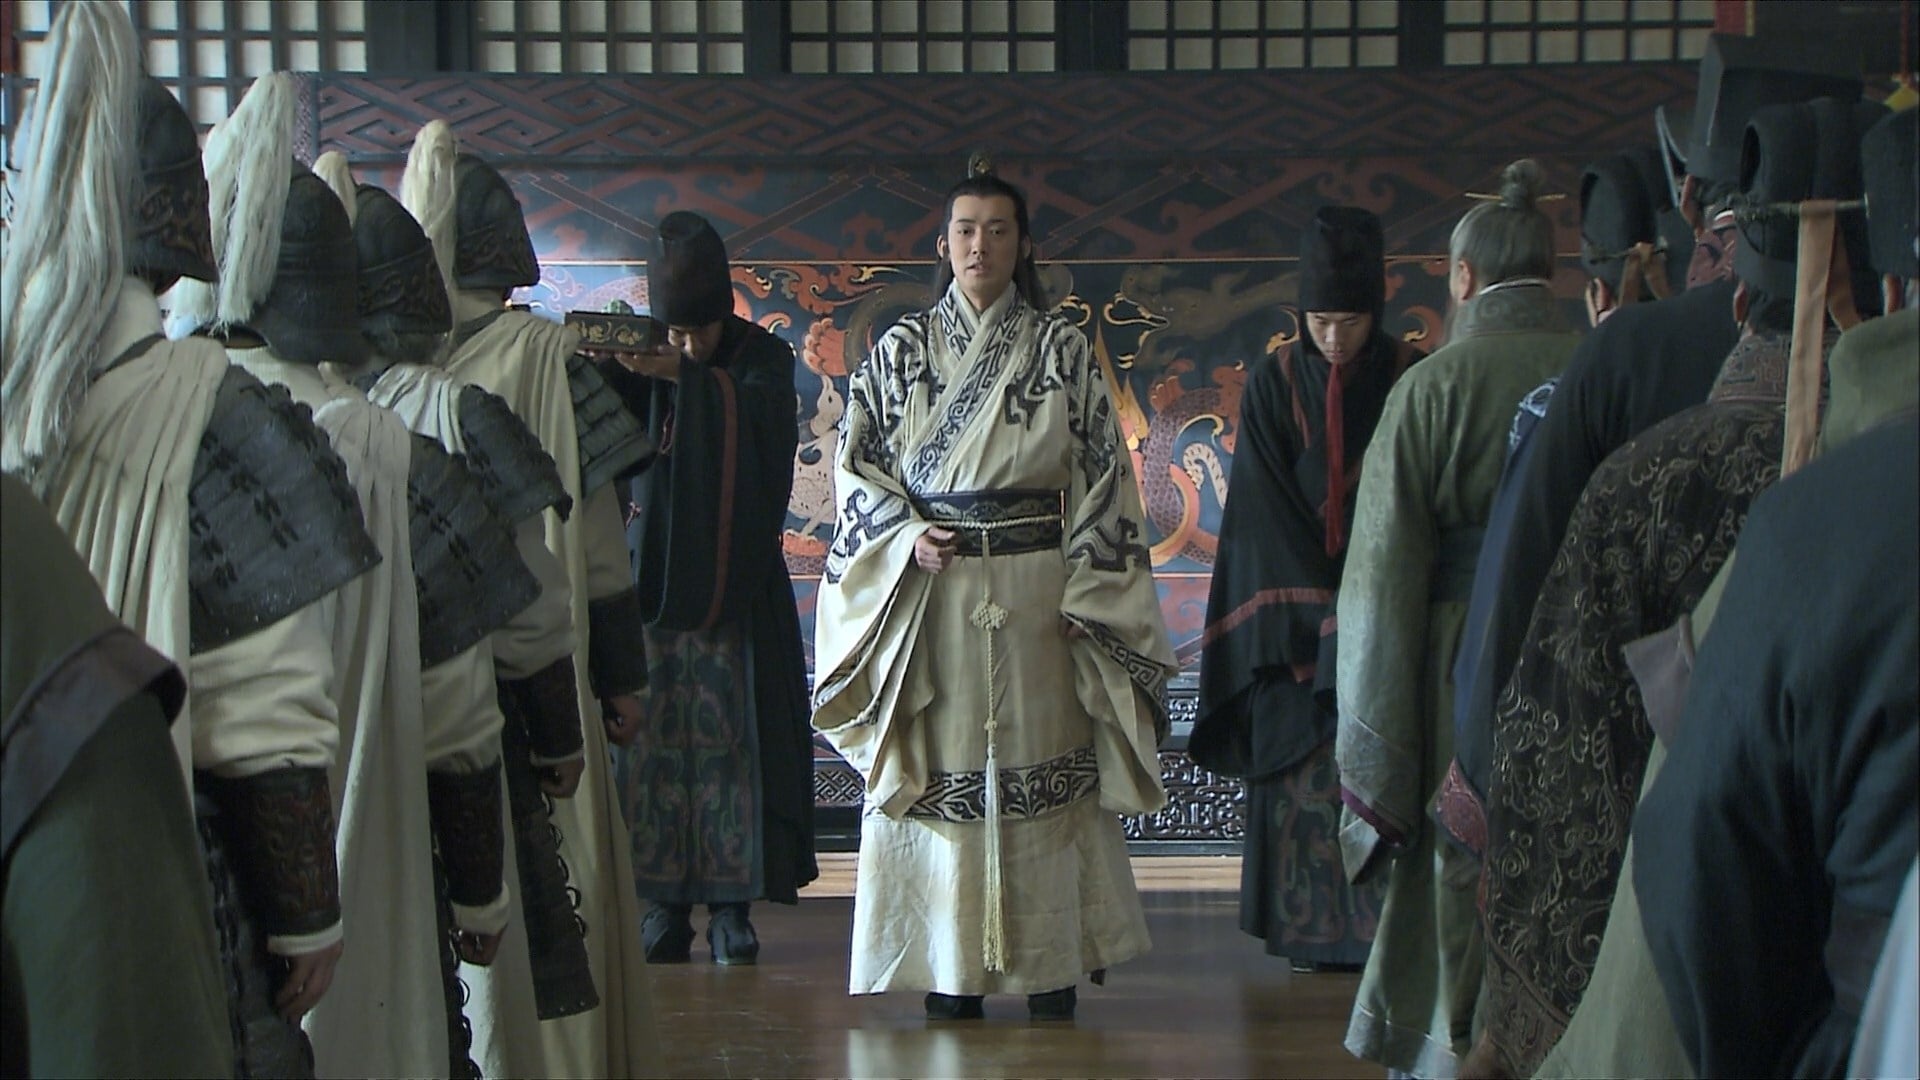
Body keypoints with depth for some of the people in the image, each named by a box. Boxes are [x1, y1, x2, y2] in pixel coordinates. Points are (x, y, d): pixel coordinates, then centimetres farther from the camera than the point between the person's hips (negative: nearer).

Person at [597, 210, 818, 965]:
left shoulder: (764, 358, 1)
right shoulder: (640, 365, 3)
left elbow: (759, 416, -21)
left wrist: (685, 376, -37)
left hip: (736, 585, -1)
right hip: (651, 579, 1)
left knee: (730, 737, -3)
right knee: (651, 735, -2)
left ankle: (731, 905, 2)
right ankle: (664, 903, 4)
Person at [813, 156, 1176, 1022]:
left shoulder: (1061, 349, 4)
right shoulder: (902, 350, 7)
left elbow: (1101, 473, 2)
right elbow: (855, 463, 8)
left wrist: (1084, 594, -5)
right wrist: (907, 536, -9)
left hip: (1037, 590, -1)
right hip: (931, 593, 1)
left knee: (1041, 759, 0)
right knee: (944, 764, 0)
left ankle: (1052, 960, 9)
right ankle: (952, 968, 8)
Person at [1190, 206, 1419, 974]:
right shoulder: (1273, 386, 1)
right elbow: (1268, 513, -3)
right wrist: (1321, 613, -13)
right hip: (1293, 616, 1)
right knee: (1303, 779, 0)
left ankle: (1390, 931, 0)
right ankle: (1312, 932, 6)